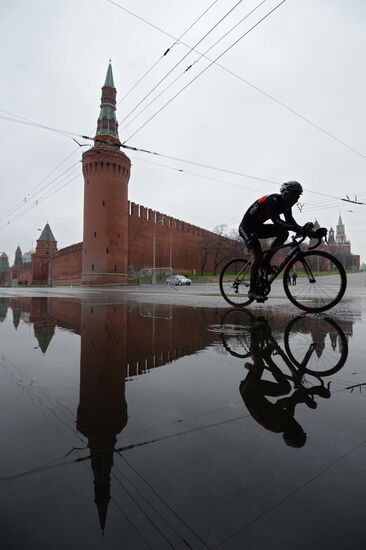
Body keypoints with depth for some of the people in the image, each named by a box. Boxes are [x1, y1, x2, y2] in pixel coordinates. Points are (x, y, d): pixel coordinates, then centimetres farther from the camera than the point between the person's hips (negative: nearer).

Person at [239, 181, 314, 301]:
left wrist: (304, 229, -24)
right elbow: (276, 221, -39)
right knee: (258, 255, -22)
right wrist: (299, 229, -47)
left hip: (258, 227, 8)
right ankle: (252, 290, -14)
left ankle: (266, 261, -2)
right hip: (247, 227, -8)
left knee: (284, 233, -11)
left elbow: (291, 222, -4)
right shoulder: (273, 200, -25)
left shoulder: (286, 205, 1)